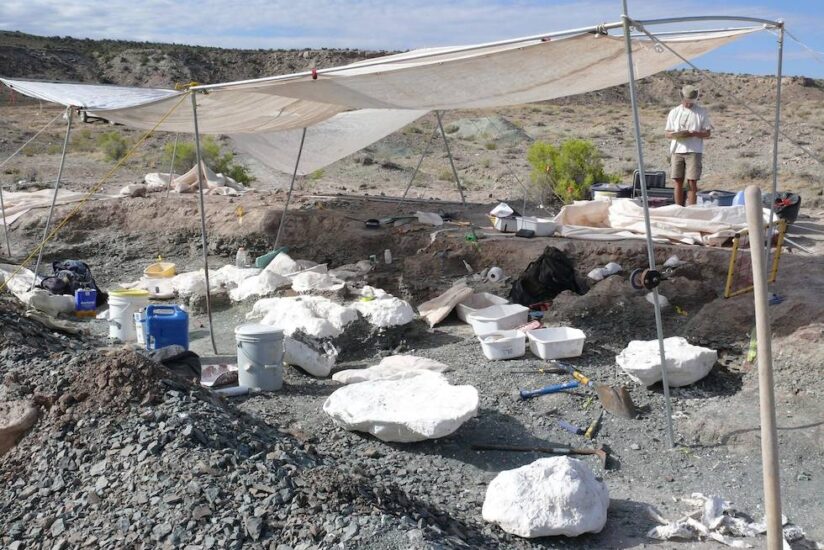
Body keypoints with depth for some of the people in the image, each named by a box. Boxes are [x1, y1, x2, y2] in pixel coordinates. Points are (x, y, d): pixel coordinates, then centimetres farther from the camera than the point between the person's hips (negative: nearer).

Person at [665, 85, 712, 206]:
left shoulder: (702, 112, 6)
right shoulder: (674, 112, 12)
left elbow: (707, 133, 4)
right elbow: (667, 133, 13)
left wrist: (694, 133, -16)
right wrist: (676, 135, -11)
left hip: (694, 151, -2)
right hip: (677, 151, 2)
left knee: (692, 182, -7)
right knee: (678, 182, 3)